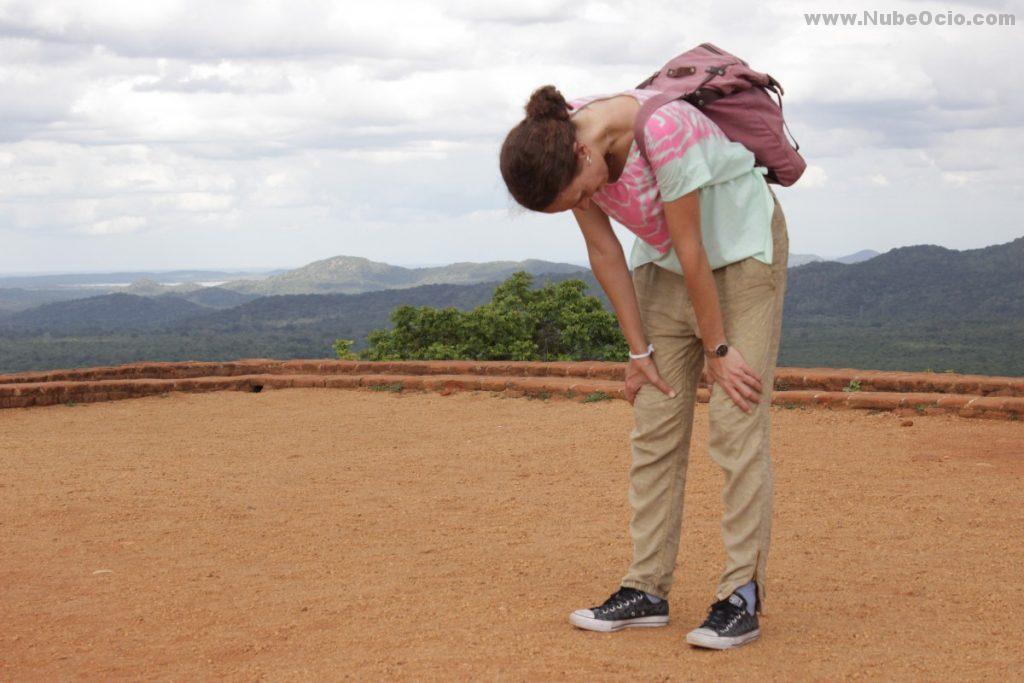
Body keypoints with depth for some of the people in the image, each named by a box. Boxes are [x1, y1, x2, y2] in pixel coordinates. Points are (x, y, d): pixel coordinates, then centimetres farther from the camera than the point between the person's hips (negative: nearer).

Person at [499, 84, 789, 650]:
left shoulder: (663, 130, -35)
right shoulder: (560, 148, -14)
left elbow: (690, 248, -27)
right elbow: (604, 253, -6)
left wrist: (718, 349, -18)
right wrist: (639, 351, -4)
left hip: (742, 248, -6)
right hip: (665, 261, 6)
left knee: (736, 423, -11)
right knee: (654, 424, 1)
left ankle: (742, 595, -9)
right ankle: (646, 591, 5)